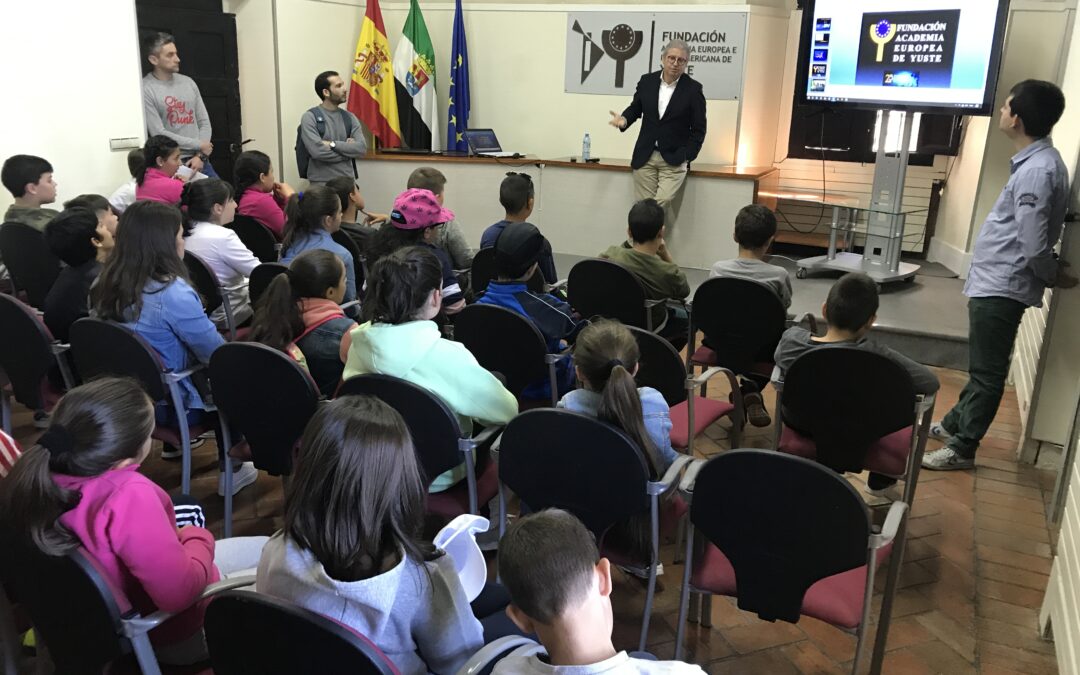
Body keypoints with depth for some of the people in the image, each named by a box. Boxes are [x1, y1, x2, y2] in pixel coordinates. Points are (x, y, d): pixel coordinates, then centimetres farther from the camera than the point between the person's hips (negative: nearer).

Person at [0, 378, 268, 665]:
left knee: (191, 511, 28)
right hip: (169, 633, -8)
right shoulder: (129, 495, -43)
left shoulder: (42, 471, -20)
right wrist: (198, 539, -18)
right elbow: (180, 592, -36)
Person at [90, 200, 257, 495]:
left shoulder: (108, 283, -3)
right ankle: (232, 472, 23)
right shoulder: (172, 293, -27)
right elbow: (217, 354, -18)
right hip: (163, 404, -7)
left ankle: (173, 444, 42)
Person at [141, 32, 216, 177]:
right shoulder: (146, 90, -8)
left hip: (198, 160, 5)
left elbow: (204, 122, 10)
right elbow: (159, 134, -12)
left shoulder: (188, 82, 10)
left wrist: (201, 155, -4)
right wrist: (199, 145, -7)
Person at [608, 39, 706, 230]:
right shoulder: (647, 81, 5)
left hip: (674, 160, -3)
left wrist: (685, 157, -8)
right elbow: (635, 107, 20)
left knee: (662, 202, -21)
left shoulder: (693, 89, -2)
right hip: (645, 157, 3)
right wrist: (624, 119, -3)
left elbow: (698, 130, 1)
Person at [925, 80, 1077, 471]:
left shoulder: (1037, 170, -22)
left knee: (987, 372, 1)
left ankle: (962, 448, 12)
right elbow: (1033, 235, 18)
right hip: (994, 283, 10)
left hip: (1002, 288, -10)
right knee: (981, 366, 22)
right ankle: (954, 424, 37)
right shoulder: (1035, 161, 11)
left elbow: (1034, 244, -23)